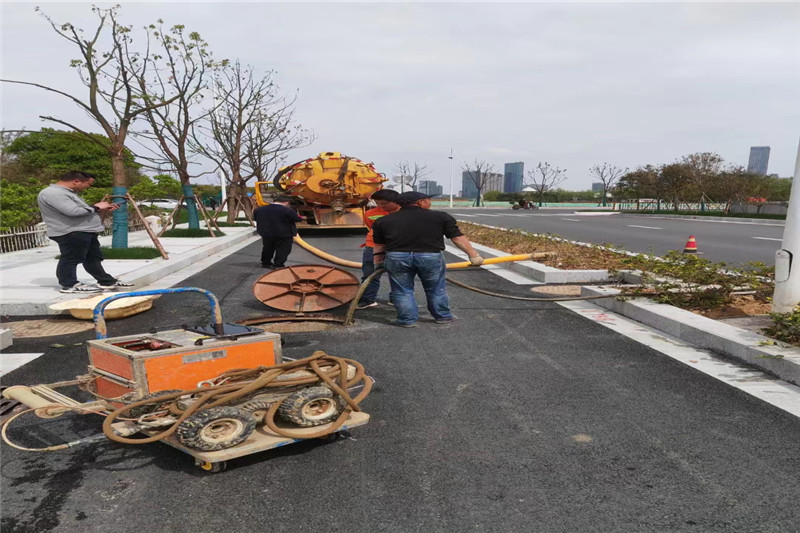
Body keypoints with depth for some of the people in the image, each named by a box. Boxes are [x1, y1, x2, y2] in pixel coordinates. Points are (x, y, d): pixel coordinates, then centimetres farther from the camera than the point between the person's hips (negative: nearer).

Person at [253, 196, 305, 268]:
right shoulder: (287, 210, -18)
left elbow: (255, 217, 13)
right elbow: (297, 219, -11)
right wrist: (302, 218, 12)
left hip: (266, 233, 5)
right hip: (283, 234, -5)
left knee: (267, 249, 22)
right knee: (283, 250, 6)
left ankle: (266, 262, 34)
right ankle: (278, 265, 4)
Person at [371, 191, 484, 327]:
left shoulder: (384, 221, 12)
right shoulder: (440, 217, 6)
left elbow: (379, 245, 16)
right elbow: (458, 238, 8)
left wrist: (378, 263, 27)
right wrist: (473, 255, 13)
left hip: (396, 257, 1)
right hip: (431, 257, 0)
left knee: (402, 291, 15)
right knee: (436, 289, 17)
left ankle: (407, 320, 18)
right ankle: (443, 316, 28)